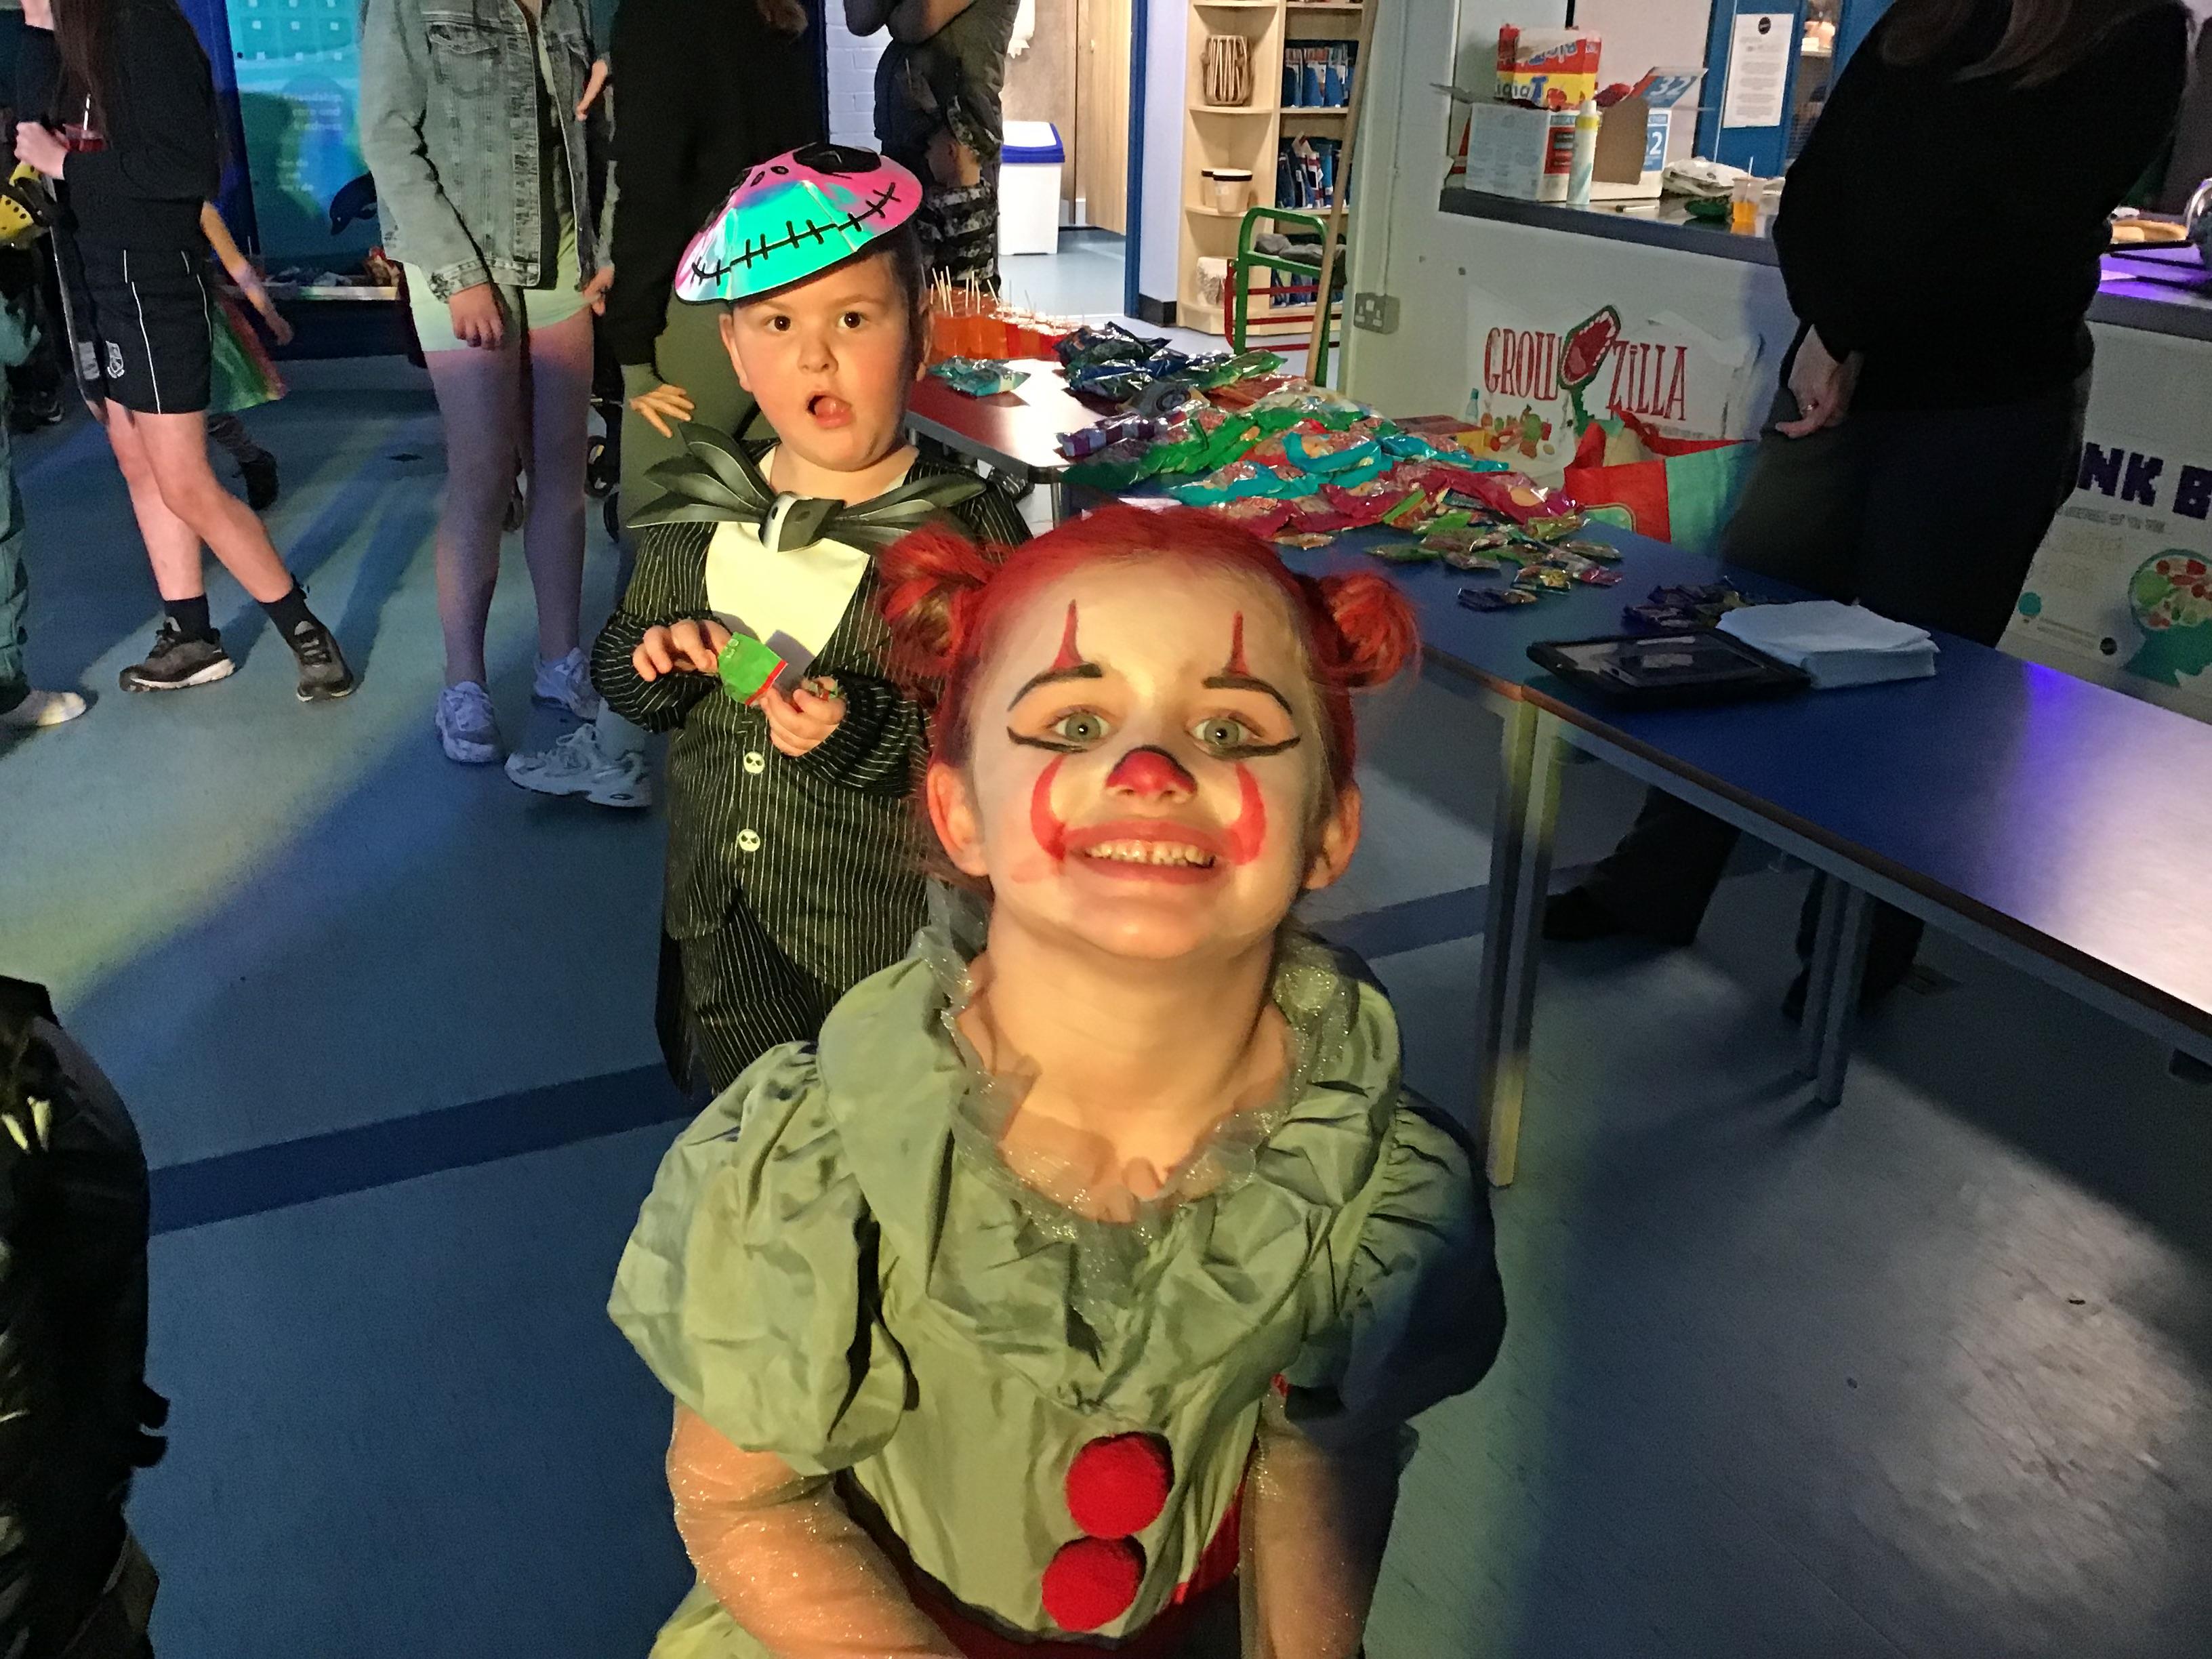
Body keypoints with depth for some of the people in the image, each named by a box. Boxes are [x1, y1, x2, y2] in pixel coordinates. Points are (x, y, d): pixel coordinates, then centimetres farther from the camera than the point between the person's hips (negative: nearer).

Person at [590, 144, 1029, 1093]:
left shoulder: (968, 530, -17)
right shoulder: (699, 511, -1)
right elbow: (617, 674, 10)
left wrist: (862, 732, -31)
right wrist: (662, 659, -11)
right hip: (717, 938, 5)